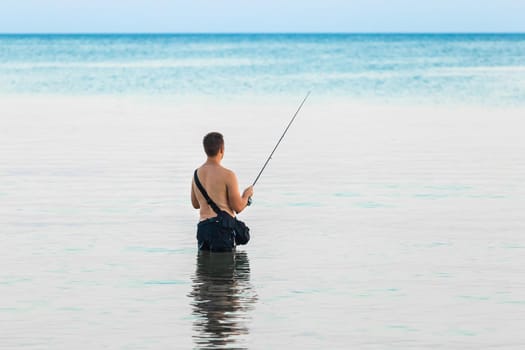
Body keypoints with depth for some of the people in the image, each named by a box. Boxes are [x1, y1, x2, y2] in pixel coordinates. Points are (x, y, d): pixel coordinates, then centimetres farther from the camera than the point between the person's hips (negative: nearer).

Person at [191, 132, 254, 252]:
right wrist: (247, 194, 12)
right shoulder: (227, 175, -10)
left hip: (202, 227, 6)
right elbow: (238, 208, -7)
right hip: (222, 226, -6)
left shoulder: (197, 173, 10)